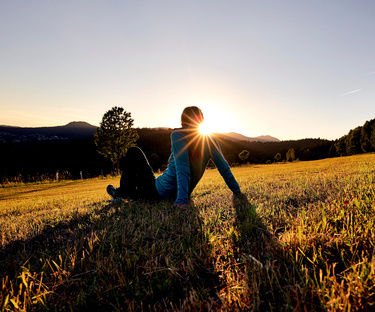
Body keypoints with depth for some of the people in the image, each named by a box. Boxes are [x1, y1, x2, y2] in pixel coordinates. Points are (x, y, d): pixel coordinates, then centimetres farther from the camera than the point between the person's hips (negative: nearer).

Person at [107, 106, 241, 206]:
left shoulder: (177, 135, -19)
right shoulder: (210, 142, -4)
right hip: (175, 196, 6)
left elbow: (182, 170, -30)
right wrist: (237, 192, 7)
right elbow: (225, 169, -3)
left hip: (157, 194, -6)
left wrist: (182, 200, -33)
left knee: (133, 152, 12)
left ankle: (123, 193, 19)